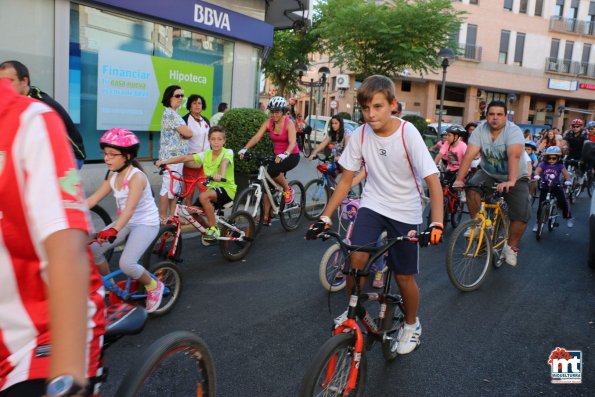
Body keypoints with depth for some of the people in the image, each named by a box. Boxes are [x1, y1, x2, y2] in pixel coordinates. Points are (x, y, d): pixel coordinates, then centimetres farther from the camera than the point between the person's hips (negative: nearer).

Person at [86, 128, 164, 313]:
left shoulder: (136, 177, -21)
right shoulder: (113, 177, 3)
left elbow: (129, 208, -34)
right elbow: (92, 200, 0)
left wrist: (114, 230, -48)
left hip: (146, 223, -7)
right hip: (126, 223, 8)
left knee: (126, 264, -24)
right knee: (93, 249, -9)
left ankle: (154, 286, 6)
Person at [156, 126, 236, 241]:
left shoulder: (228, 152, -11)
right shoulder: (206, 154, 3)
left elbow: (224, 162, -34)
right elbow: (185, 158, -3)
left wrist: (221, 175, -57)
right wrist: (164, 162, -13)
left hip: (226, 188, -6)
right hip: (212, 188, 6)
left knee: (203, 196, -32)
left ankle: (213, 229, -17)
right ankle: (210, 231, 18)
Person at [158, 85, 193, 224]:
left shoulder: (173, 113, 17)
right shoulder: (170, 113, -15)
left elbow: (179, 135, 17)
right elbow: (188, 133, -19)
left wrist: (184, 134, -2)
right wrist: (187, 131, 1)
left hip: (176, 155, 10)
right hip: (173, 155, -10)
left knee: (174, 187, 12)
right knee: (168, 187, -5)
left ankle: (172, 216, 19)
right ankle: (163, 218, 3)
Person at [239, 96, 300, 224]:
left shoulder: (289, 124, -17)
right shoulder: (268, 123, -4)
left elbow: (292, 143, -30)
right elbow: (256, 137, -14)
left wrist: (284, 155, -49)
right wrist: (244, 149, -30)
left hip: (291, 156, -5)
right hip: (278, 156, 5)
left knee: (272, 170, -33)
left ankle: (288, 189, -6)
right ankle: (266, 217, 7)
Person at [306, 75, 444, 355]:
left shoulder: (408, 133, -20)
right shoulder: (361, 134, -9)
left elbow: (433, 181, -23)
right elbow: (347, 179, -2)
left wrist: (437, 223, -36)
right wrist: (325, 217, -8)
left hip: (405, 212, -2)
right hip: (373, 204, 2)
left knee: (404, 277, 4)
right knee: (357, 259, -19)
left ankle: (411, 324, 35)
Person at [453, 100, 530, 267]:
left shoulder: (514, 131, -23)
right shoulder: (480, 130, -13)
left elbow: (514, 156, -39)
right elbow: (469, 155, -23)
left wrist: (511, 181, -54)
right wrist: (459, 179, -35)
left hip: (516, 178, -2)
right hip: (489, 174, 2)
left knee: (522, 215, -14)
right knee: (472, 187, -29)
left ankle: (511, 247, 11)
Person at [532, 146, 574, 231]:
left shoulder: (560, 165, -7)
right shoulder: (543, 164, -8)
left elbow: (565, 173, -18)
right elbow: (537, 170, -22)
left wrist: (568, 180, -37)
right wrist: (536, 176, -45)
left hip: (556, 186, 0)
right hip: (544, 187, 0)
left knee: (563, 201, -13)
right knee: (541, 204, 0)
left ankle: (568, 217, 10)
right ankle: (538, 222, 11)